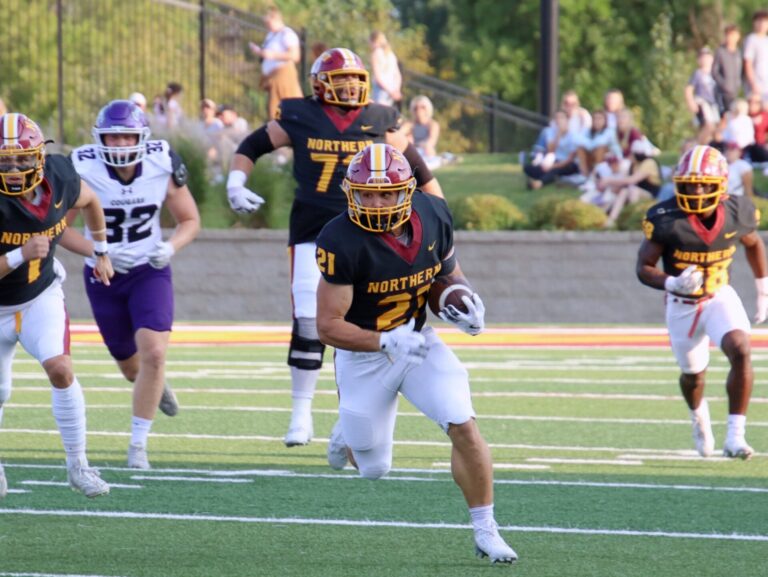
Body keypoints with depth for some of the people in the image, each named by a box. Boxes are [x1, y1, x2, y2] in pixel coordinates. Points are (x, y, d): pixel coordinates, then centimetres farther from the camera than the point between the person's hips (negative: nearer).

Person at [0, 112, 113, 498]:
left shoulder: (61, 182, -17)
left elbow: (90, 201, 9)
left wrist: (101, 252, 18)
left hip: (41, 296, 2)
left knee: (60, 369, -20)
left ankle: (77, 465, -8)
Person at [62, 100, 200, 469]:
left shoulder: (162, 165, -15)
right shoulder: (83, 170, -20)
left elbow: (190, 221, -2)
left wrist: (171, 247, -23)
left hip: (150, 272, 0)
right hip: (103, 276, 0)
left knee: (153, 354, -20)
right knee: (131, 365, 14)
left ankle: (138, 445, -8)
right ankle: (156, 387, 53)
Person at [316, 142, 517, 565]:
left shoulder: (433, 217, -12)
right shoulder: (342, 242, -28)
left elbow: (449, 273, 9)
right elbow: (328, 326, -24)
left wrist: (466, 304, -12)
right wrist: (386, 342, -37)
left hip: (418, 340, 3)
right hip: (364, 354, -3)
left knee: (464, 428, -16)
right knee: (373, 469, 9)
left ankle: (485, 530, -1)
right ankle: (348, 431, 46)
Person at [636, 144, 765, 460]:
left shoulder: (736, 212, -15)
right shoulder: (665, 220, -24)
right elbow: (643, 267, -15)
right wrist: (672, 284, -36)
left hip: (721, 297, 1)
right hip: (682, 305, 0)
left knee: (740, 351, -26)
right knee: (693, 375, 15)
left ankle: (735, 435, -21)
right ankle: (699, 415, 53)